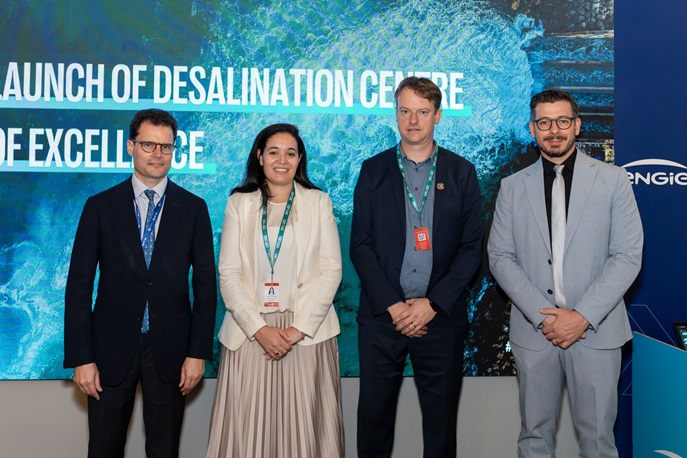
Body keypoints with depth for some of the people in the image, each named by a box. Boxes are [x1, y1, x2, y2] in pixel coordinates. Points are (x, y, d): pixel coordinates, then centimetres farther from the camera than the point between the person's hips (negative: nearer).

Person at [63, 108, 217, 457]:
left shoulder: (193, 208, 2)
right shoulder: (100, 206, 0)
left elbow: (205, 282, 2)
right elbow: (79, 284, -1)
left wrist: (198, 352, -4)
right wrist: (80, 357, -6)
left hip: (169, 348, 0)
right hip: (112, 347, 0)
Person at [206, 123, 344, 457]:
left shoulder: (318, 201, 6)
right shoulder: (238, 203, 7)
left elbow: (331, 269, -1)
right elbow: (228, 273, 1)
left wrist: (299, 327, -11)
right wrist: (260, 328, -11)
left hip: (307, 333, 0)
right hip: (251, 332, 1)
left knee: (305, 424, 2)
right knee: (249, 424, 4)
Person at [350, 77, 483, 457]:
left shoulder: (461, 173, 5)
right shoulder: (373, 170, 6)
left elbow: (471, 247, 1)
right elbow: (360, 245, 0)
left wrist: (433, 304, -9)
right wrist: (392, 305, -9)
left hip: (440, 316, 0)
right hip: (382, 315, 0)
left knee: (441, 418, 8)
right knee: (374, 413, 7)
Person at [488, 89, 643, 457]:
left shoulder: (613, 180, 1)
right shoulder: (513, 187, 6)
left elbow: (627, 256, -4)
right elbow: (500, 257, 1)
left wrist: (583, 316, -13)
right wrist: (542, 314, -11)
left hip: (596, 330, -1)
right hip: (534, 330, 2)